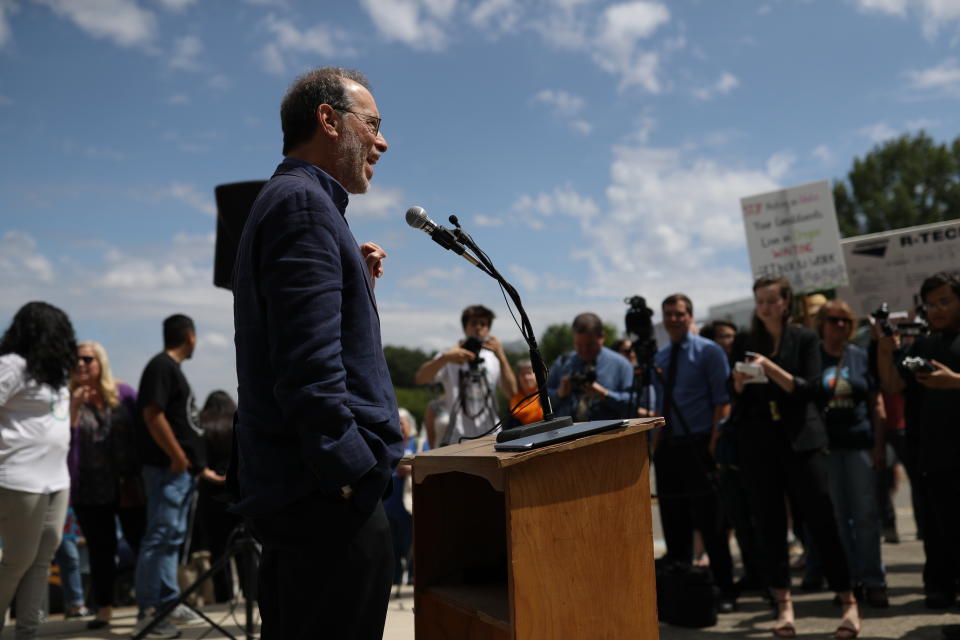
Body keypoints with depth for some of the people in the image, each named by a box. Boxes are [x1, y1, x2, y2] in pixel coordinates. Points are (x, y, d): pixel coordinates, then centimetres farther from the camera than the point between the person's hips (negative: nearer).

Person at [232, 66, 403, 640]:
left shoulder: (287, 200, 20)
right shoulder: (304, 202, -12)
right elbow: (309, 368, -22)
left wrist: (355, 281, 13)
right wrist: (355, 478, -20)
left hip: (294, 491, 11)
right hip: (331, 499, -11)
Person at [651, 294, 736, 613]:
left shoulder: (708, 351, -4)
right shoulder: (660, 358, 14)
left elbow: (722, 400, -9)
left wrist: (715, 442, -17)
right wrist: (656, 444, 11)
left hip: (699, 444, -6)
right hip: (669, 447, 6)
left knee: (709, 522, -2)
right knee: (674, 523, 10)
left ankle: (725, 590, 8)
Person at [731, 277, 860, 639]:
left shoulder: (805, 338, 3)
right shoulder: (746, 344, 10)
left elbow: (809, 388, -7)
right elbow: (737, 396, 10)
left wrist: (773, 369, -20)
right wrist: (739, 381, -11)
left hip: (801, 439, -2)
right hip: (758, 443, 3)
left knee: (822, 520, -4)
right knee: (769, 524, 3)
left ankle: (848, 603, 5)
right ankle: (783, 605, 11)